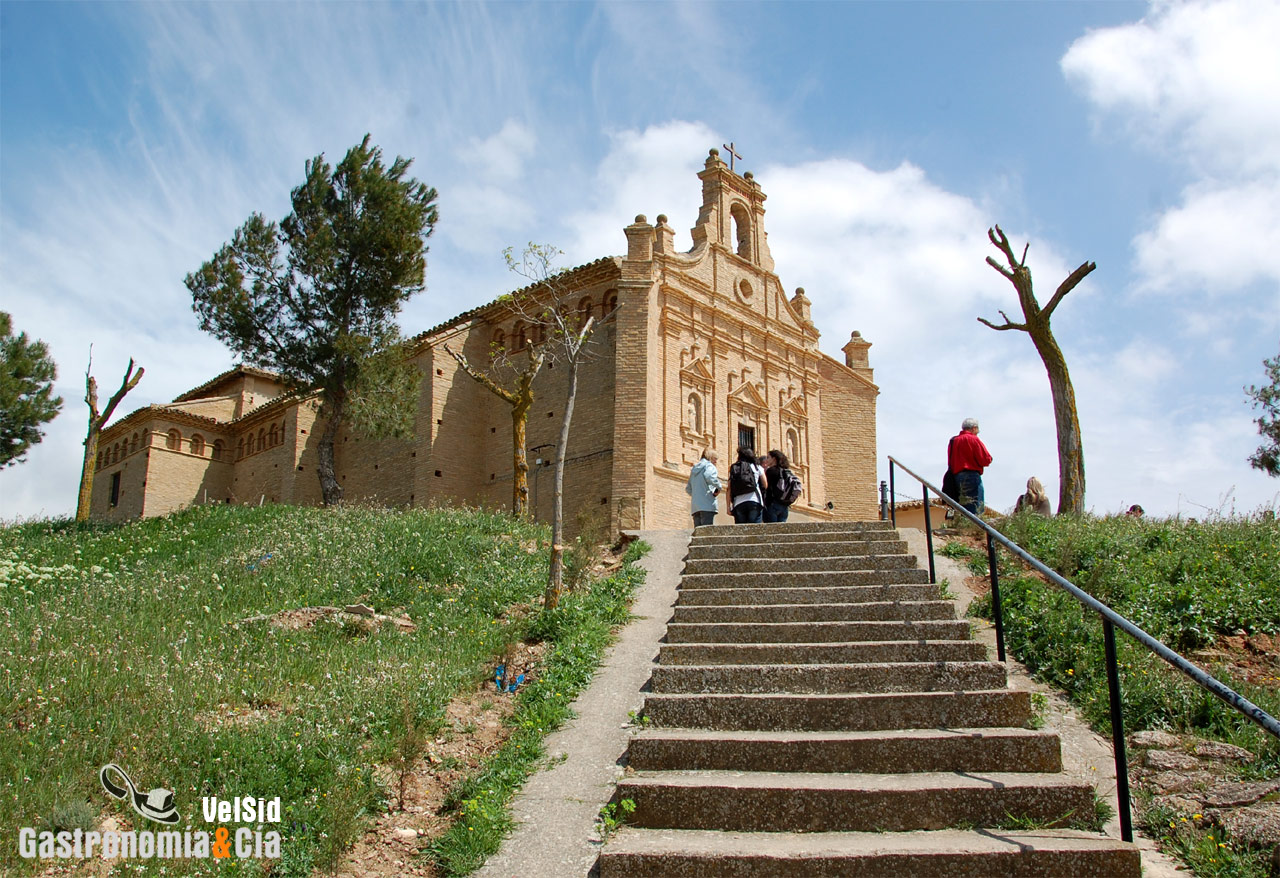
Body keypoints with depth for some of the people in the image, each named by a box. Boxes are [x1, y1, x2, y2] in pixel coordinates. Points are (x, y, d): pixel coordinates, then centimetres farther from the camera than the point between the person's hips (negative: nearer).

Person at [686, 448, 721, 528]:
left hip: (695, 506, 7)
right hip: (707, 505, -7)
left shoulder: (695, 468, 24)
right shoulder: (709, 466, 2)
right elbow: (709, 477, -21)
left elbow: (688, 489, 26)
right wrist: (718, 487, -7)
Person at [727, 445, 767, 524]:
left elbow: (729, 489, 6)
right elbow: (765, 486, 9)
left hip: (738, 503, 2)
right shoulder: (757, 467, 11)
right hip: (754, 502, -2)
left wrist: (729, 506, 7)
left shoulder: (733, 469, 14)